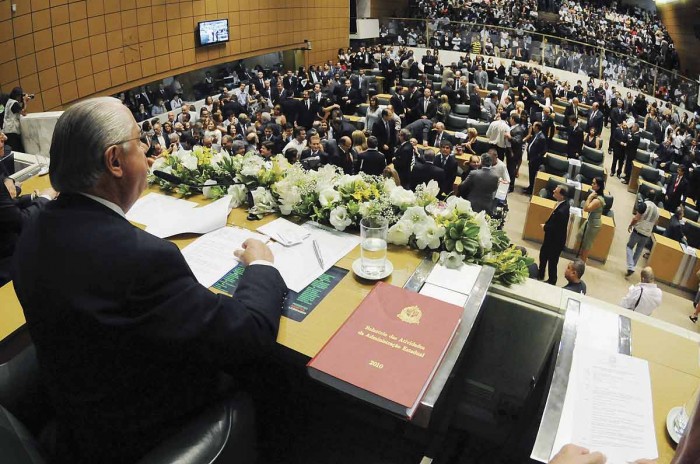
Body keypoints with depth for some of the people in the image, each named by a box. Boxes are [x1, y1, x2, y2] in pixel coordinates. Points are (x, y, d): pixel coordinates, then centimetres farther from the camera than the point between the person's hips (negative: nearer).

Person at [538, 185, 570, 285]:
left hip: (556, 240, -9)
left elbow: (555, 228, -28)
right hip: (551, 237, 9)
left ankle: (552, 281, 36)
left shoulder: (561, 211, -37)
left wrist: (545, 227, -11)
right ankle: (540, 275, 47)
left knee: (552, 261, 13)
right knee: (543, 255, 26)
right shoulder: (563, 202, -8)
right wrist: (546, 225, -4)